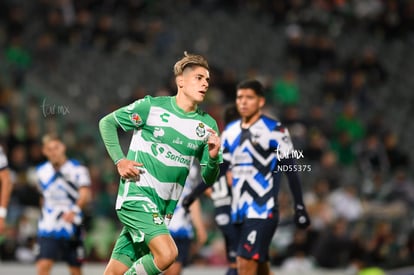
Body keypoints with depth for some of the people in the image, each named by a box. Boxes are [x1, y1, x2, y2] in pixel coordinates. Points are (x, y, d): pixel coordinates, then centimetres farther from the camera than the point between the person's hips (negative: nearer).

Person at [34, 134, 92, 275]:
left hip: (71, 226, -2)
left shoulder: (77, 169, -6)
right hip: (48, 227, 2)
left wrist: (74, 210, -37)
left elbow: (85, 194, -20)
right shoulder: (41, 171, 9)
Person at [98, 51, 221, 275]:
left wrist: (213, 157, -13)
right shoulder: (152, 107, -4)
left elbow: (208, 179, 9)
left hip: (165, 207, 5)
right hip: (136, 195, -5)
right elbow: (107, 123, 8)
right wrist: (119, 161, -4)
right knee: (166, 254, -25)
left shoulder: (208, 125, 7)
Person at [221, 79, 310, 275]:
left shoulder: (274, 131, -7)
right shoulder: (230, 132, 11)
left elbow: (291, 171, -6)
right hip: (239, 212, 7)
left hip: (263, 212, -7)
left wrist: (300, 208, -8)